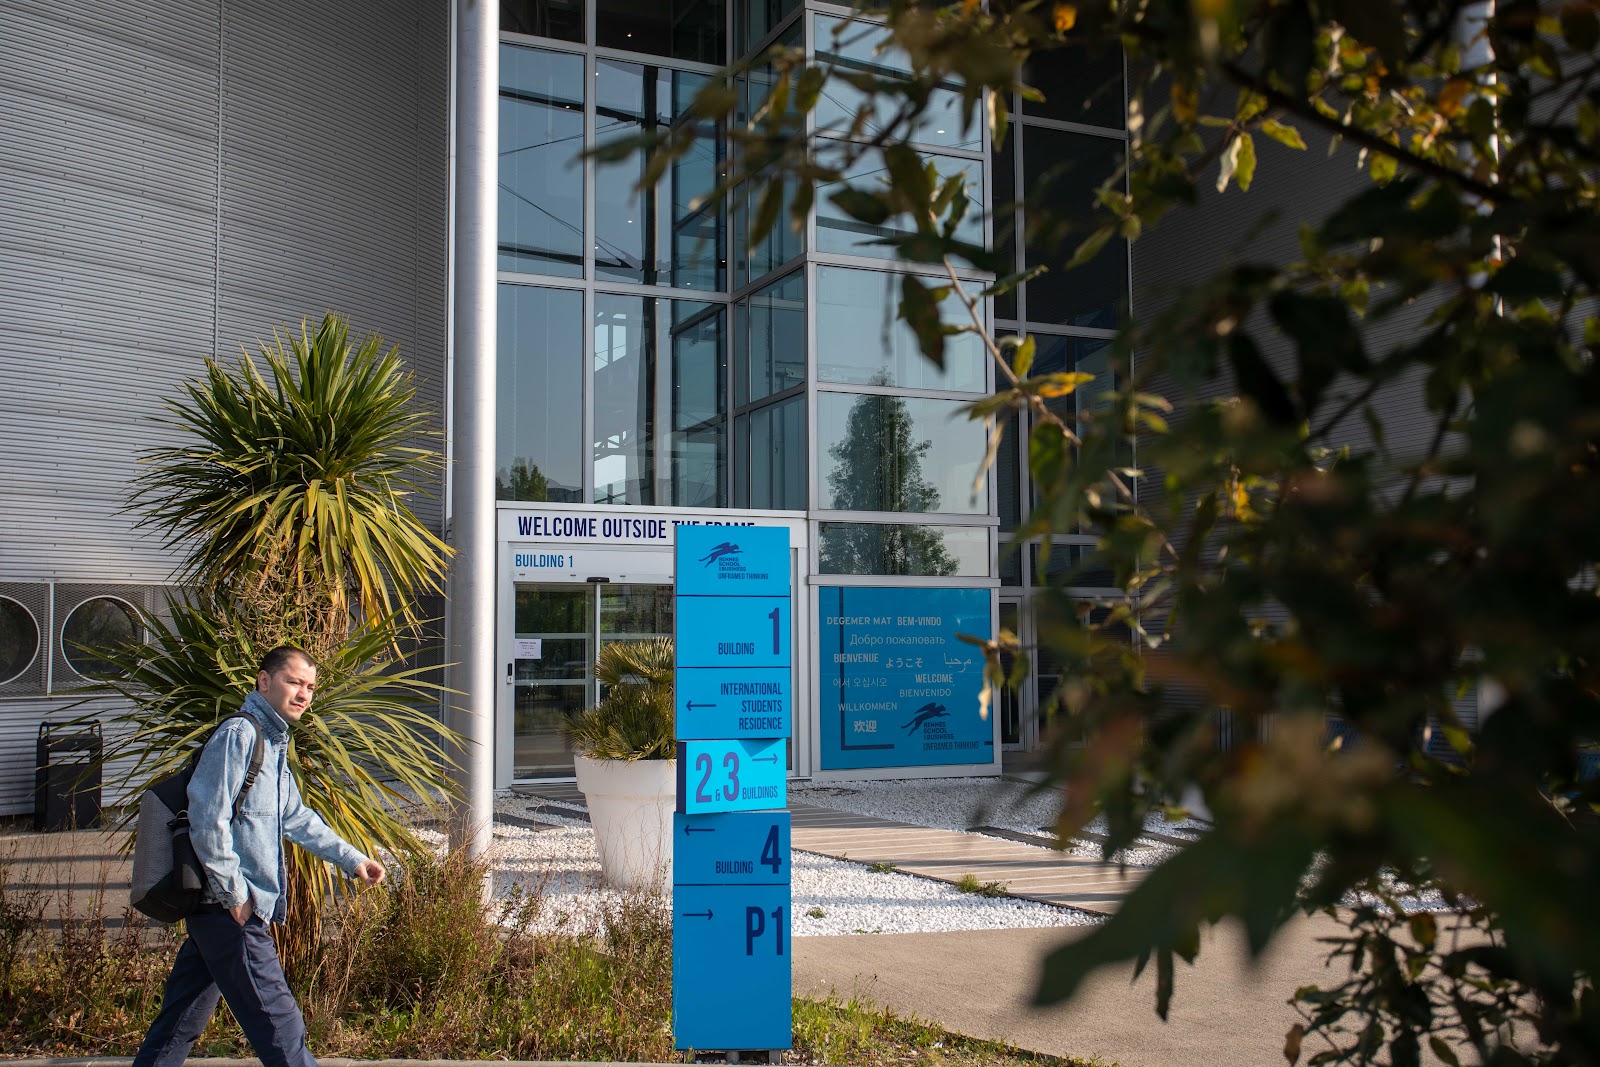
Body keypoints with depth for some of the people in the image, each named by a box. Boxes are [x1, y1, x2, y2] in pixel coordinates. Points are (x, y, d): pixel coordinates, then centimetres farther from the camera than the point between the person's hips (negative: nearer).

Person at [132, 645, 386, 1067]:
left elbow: (296, 818, 27)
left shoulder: (273, 744, 18)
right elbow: (208, 819, -20)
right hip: (231, 909, -10)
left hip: (222, 907, 10)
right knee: (275, 1017, -5)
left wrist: (352, 859, 26)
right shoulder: (238, 735, -14)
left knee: (183, 1018, 15)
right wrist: (233, 893, -17)